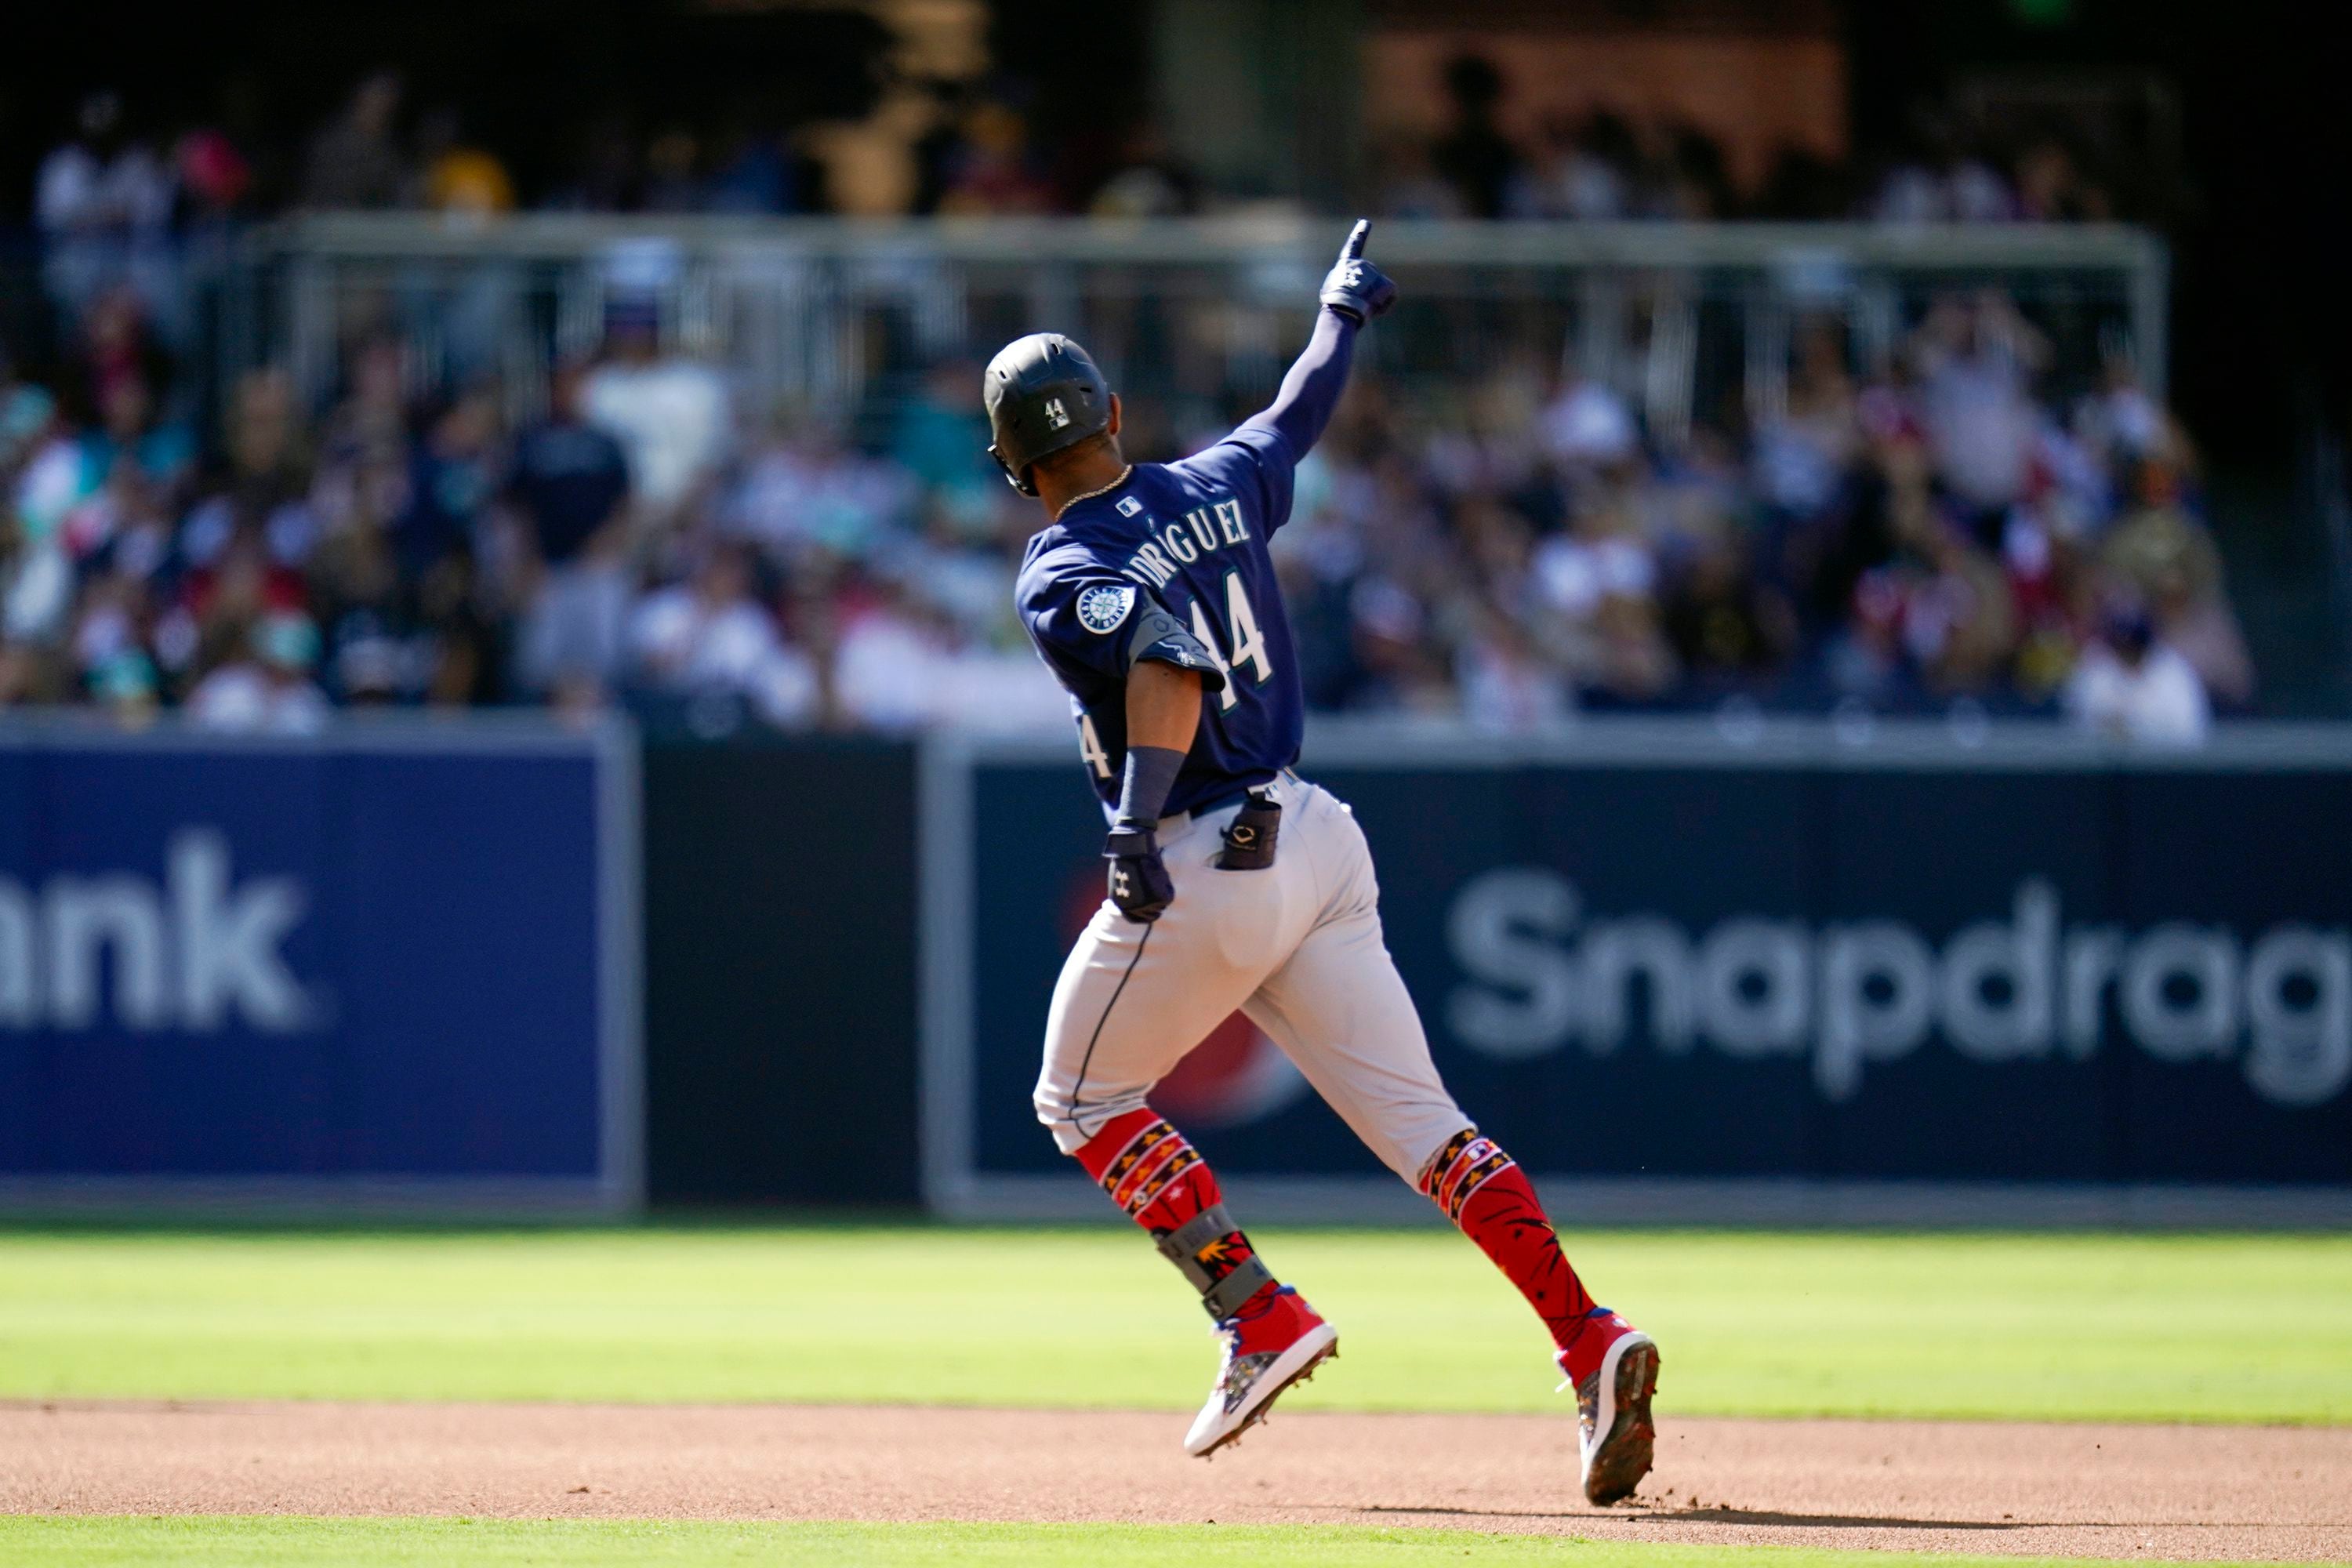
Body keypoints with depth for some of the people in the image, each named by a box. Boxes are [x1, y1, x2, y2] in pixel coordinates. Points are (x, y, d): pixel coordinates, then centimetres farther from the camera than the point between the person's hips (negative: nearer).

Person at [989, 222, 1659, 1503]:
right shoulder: (1218, 487, 9)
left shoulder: (1061, 577, -10)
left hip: (1198, 873, -6)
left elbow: (1170, 668, -28)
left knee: (1081, 1097, 15)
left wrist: (1136, 819, -37)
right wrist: (1343, 312, 47)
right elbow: (1300, 416, 29)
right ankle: (1588, 1338, -17)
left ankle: (1260, 1315, 2)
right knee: (1415, 1117, 1)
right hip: (1317, 842, 6)